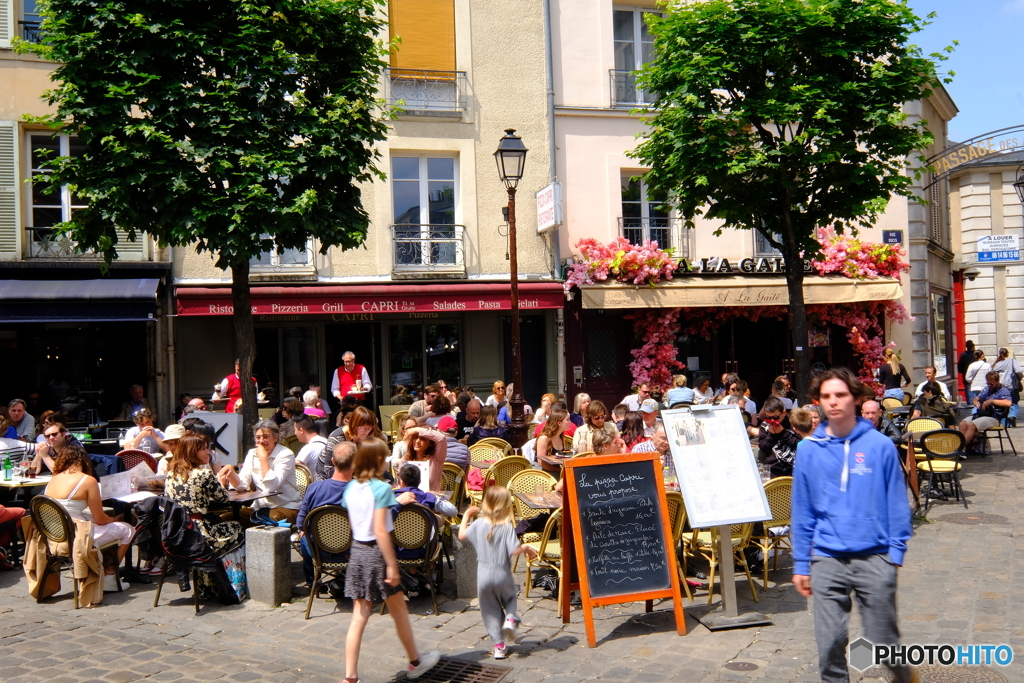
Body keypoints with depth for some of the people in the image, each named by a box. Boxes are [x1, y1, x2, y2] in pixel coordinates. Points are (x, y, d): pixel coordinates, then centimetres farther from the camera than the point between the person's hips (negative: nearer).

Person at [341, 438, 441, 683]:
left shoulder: (351, 488, 4)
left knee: (358, 617, 8)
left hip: (357, 551, 6)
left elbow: (352, 523, 12)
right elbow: (380, 530, -21)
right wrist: (392, 564, -18)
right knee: (399, 610, 13)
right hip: (377, 552, -6)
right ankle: (415, 662, 31)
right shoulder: (381, 488, -17)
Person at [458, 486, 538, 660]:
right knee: (511, 596, 28)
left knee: (490, 610, 13)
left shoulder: (479, 523, -5)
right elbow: (514, 550, -20)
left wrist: (466, 515, 18)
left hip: (484, 575, 2)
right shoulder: (507, 526, -14)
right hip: (503, 574, -1)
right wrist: (526, 548, 0)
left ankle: (499, 646, 13)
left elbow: (462, 535, 6)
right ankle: (510, 618, 0)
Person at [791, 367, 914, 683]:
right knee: (830, 642, 2)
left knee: (882, 640, 9)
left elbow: (897, 502, 1)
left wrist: (896, 550, -5)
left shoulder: (880, 445, -3)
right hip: (827, 560, 1)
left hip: (874, 557, -1)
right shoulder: (808, 449, 2)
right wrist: (801, 563, 5)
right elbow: (802, 510, 5)